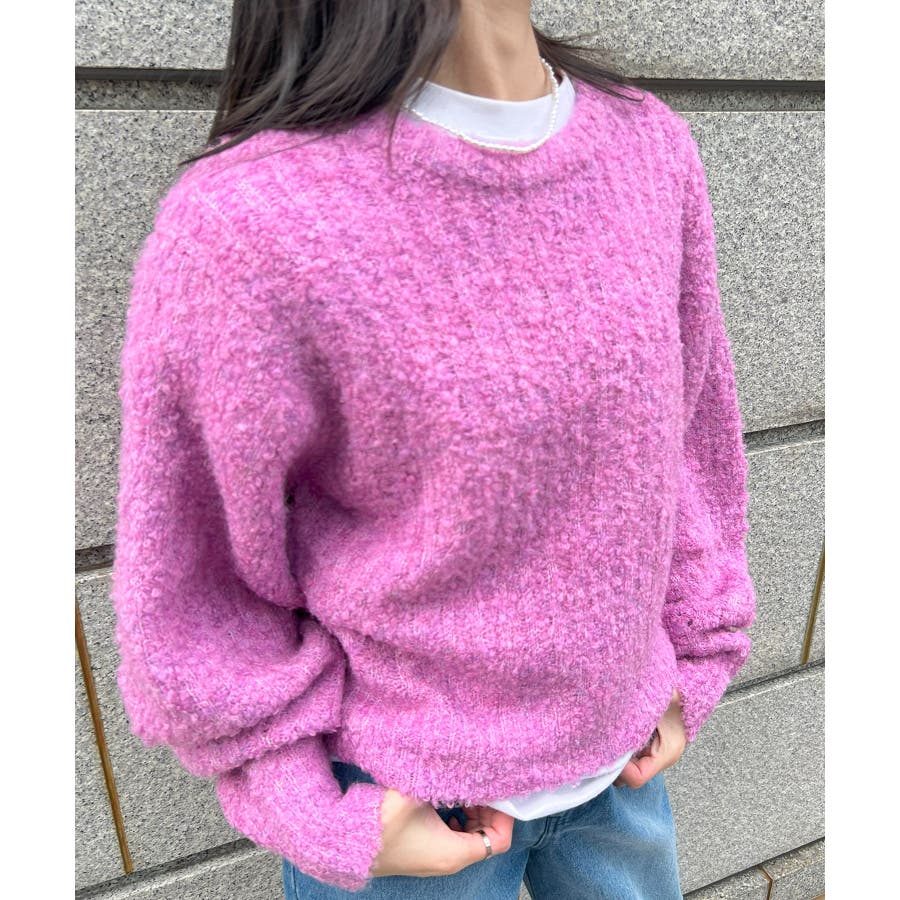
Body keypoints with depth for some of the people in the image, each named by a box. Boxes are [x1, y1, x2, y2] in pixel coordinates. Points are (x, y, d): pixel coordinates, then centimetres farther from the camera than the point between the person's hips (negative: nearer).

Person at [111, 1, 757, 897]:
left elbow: (686, 426, 2)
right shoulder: (245, 225, -26)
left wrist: (692, 664, 5)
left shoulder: (650, 145, -9)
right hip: (409, 795, -4)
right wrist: (328, 825, -11)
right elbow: (186, 571, -14)